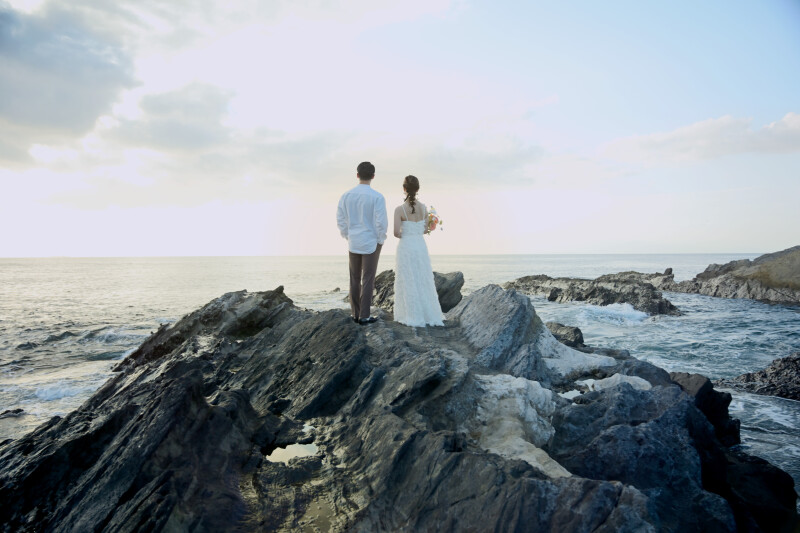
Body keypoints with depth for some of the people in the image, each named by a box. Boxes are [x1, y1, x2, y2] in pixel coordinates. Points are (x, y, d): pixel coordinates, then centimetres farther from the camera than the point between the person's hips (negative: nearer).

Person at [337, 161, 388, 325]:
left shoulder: (346, 195, -2)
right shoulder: (377, 197, -14)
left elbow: (340, 219, 1)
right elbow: (382, 222, -17)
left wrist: (348, 237, 14)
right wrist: (381, 240, -1)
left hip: (353, 243, 4)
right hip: (371, 243, -4)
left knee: (355, 279, 13)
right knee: (368, 280, 3)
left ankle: (356, 314, 19)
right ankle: (364, 316, 7)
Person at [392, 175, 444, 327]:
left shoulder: (400, 209, -13)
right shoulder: (423, 207, 1)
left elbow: (396, 233, -16)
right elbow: (425, 229, 8)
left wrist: (403, 235, 5)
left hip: (406, 247, -4)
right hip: (421, 246, 5)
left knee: (408, 282, 5)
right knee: (424, 282, 13)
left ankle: (413, 317, 9)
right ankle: (429, 315, 19)